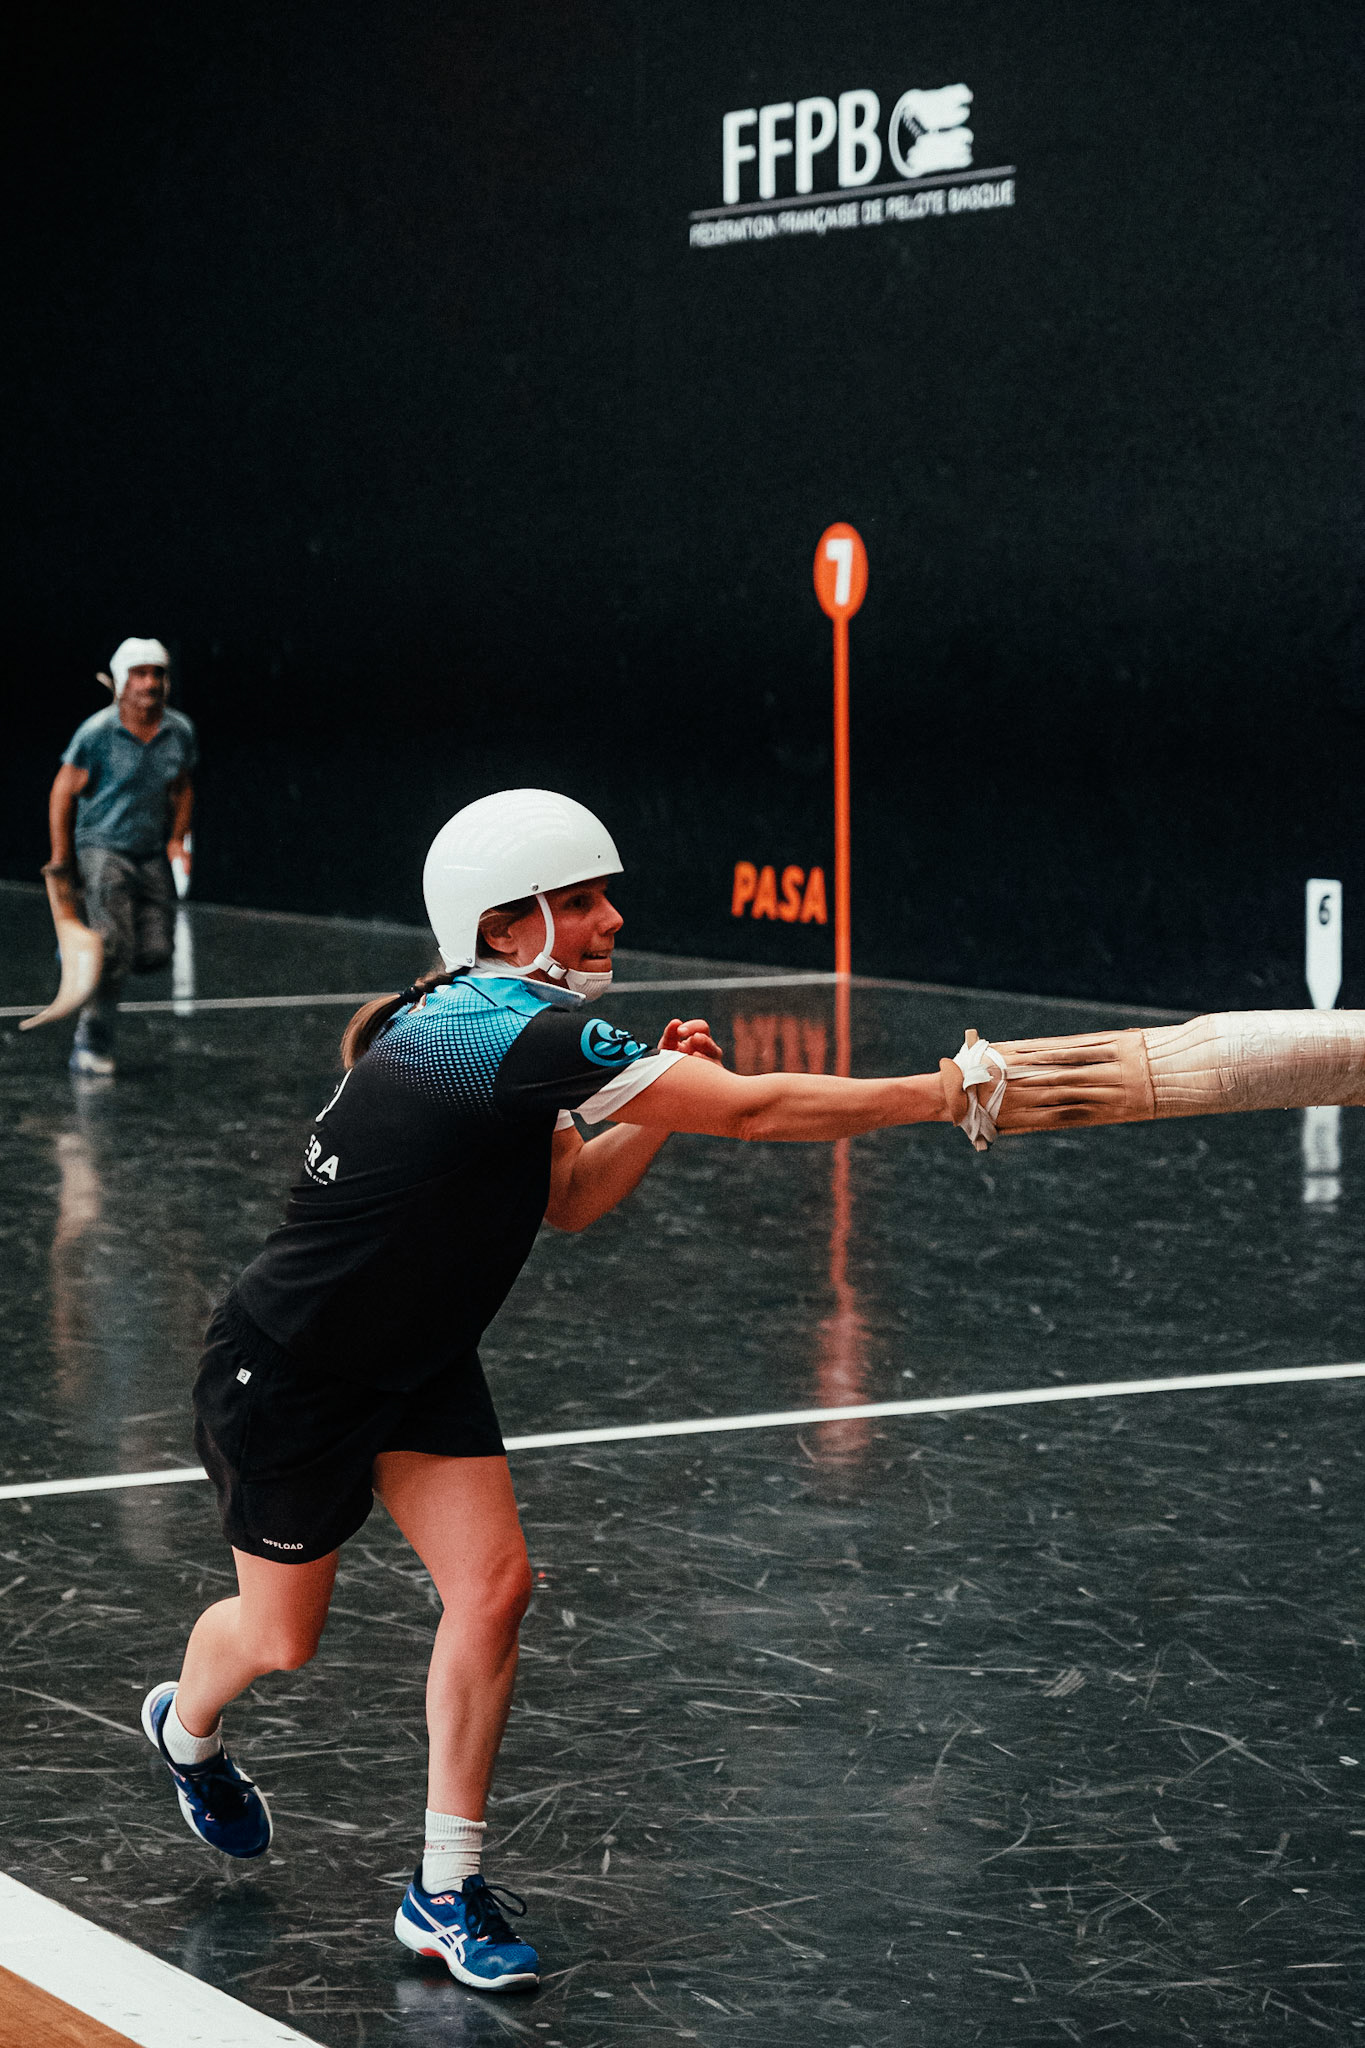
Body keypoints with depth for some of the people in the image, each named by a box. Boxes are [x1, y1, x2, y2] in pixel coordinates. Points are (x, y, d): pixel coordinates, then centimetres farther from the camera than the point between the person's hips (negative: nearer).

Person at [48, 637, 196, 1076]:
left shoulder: (180, 731, 2)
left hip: (153, 856, 5)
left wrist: (177, 838, 5)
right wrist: (60, 858, -4)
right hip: (102, 848, -5)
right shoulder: (96, 733, -11)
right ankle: (91, 1046, -4)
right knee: (114, 950, -15)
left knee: (155, 952, -3)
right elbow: (63, 792, -4)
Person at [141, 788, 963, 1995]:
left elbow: (571, 1199, 8)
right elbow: (755, 1111, -33)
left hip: (416, 1363, 8)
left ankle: (446, 1893, 5)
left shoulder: (498, 1026, -2)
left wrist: (661, 1099, -8)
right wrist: (936, 1096, -29)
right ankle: (187, 1726, 46)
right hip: (286, 1374, -8)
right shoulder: (511, 1033, -31)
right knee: (282, 1637, 10)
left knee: (493, 1587, -5)